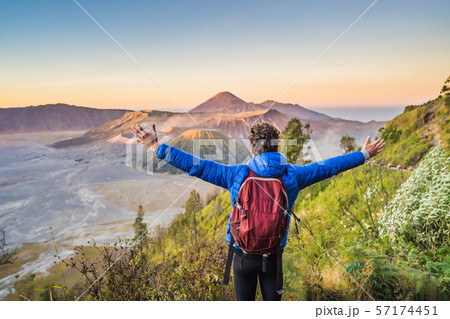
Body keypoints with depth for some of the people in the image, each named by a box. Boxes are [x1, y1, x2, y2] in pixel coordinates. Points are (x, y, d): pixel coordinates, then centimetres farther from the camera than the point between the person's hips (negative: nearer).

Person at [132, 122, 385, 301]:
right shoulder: (292, 175, -9)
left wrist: (159, 148, -6)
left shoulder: (237, 175, -14)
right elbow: (329, 166, 2)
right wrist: (364, 155, 17)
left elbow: (198, 166, -13)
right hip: (273, 254, 1)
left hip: (243, 254, -1)